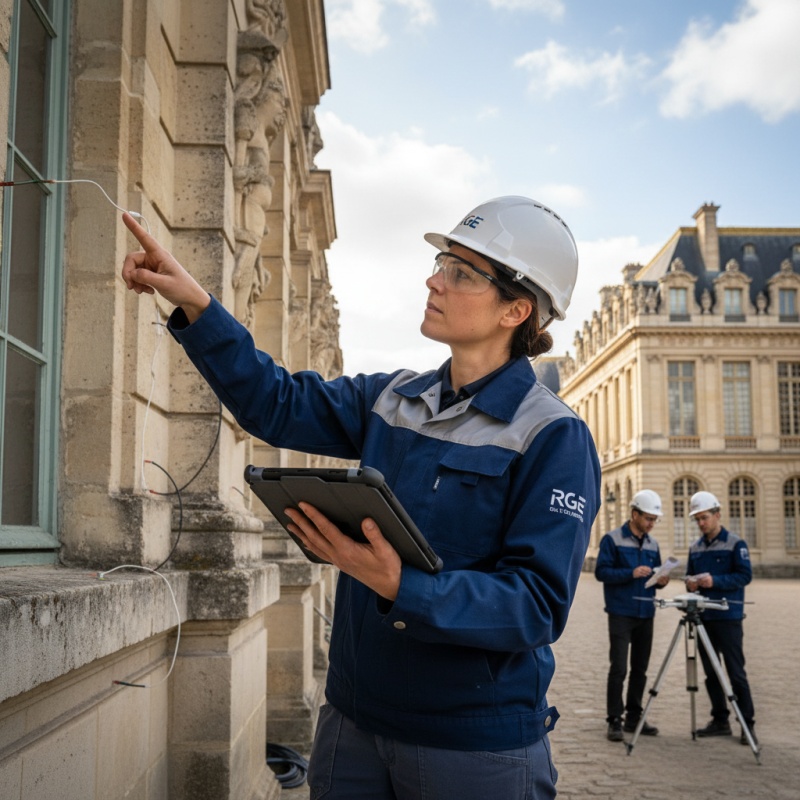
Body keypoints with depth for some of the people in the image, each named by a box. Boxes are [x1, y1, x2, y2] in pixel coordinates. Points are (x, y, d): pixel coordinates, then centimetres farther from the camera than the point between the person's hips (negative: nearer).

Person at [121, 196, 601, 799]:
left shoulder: (552, 437, -15)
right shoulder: (393, 399, 5)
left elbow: (539, 606, -21)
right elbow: (278, 405, 6)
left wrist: (403, 589, -34)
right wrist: (196, 305, -5)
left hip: (475, 745, -5)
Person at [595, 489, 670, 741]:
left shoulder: (653, 544, 14)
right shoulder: (613, 539, -4)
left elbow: (655, 575, 20)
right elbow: (601, 571, -10)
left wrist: (660, 580, -3)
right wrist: (631, 573, -21)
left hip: (646, 614, 6)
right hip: (621, 614, -6)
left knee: (640, 669, 9)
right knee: (618, 668, -8)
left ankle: (634, 718, 19)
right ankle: (614, 721, -2)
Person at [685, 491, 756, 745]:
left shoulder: (736, 544, -4)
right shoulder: (695, 548, 14)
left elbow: (745, 576, -11)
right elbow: (690, 575, 19)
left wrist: (715, 581, -22)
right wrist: (691, 582, -5)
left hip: (728, 617, -6)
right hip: (703, 617, 6)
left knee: (736, 672, -4)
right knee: (711, 672, 9)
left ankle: (748, 724, 3)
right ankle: (720, 720, 18)